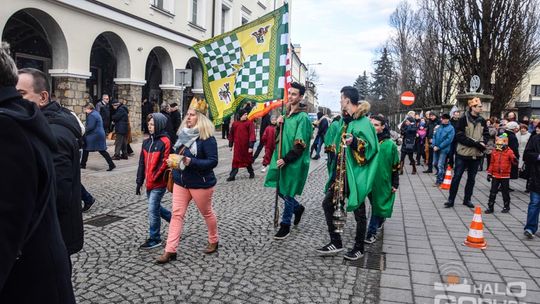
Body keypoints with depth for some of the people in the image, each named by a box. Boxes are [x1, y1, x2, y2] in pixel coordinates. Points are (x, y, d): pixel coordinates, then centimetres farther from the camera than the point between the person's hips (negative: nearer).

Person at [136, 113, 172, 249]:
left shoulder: (165, 141, -13)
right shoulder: (147, 142, 10)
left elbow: (164, 163, -17)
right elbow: (142, 163, 11)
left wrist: (154, 178, -16)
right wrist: (139, 182, 10)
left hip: (159, 183, -8)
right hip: (149, 183, 8)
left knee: (153, 209, -4)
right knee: (155, 207, 18)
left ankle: (155, 239, 10)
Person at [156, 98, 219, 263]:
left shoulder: (207, 138, -18)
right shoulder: (183, 134, 4)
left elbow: (213, 161, -21)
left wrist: (191, 162, -29)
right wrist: (172, 160, 0)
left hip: (201, 183, -6)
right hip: (181, 182, 6)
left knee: (206, 213, 13)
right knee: (177, 214, 2)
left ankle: (214, 241, 37)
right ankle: (170, 250, 6)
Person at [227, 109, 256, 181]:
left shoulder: (249, 123, -6)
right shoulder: (235, 124, 3)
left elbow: (252, 134, -11)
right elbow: (231, 134, 11)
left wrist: (251, 146, -17)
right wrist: (230, 144, 13)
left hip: (246, 146, -1)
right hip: (237, 146, 1)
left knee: (248, 159, 14)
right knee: (236, 161, 0)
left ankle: (251, 173, 34)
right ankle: (232, 175, 4)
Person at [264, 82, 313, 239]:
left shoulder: (303, 117, -15)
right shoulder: (287, 113, 10)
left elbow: (300, 145, -19)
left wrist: (286, 160, -19)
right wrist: (279, 124, -2)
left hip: (295, 162, -8)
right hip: (282, 158, 8)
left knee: (287, 194, 3)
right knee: (279, 189, 14)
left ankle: (285, 225, 19)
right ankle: (298, 208, 38)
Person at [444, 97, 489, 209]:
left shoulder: (482, 120, 5)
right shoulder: (463, 119, -10)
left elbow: (486, 134, 12)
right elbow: (460, 136, -16)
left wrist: (483, 143, -9)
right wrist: (475, 143, -20)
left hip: (476, 154, 5)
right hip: (463, 153, -5)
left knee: (471, 178, 12)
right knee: (457, 177, 1)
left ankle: (467, 199, 24)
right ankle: (451, 200, 9)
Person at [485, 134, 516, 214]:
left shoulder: (509, 152, -5)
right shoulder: (494, 152, 3)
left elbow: (513, 159, -18)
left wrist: (515, 160, -42)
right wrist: (489, 173, 8)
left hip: (505, 176, -2)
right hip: (495, 175, 3)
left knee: (505, 192, 9)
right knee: (493, 192, 4)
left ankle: (506, 207, 25)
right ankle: (490, 207, 10)